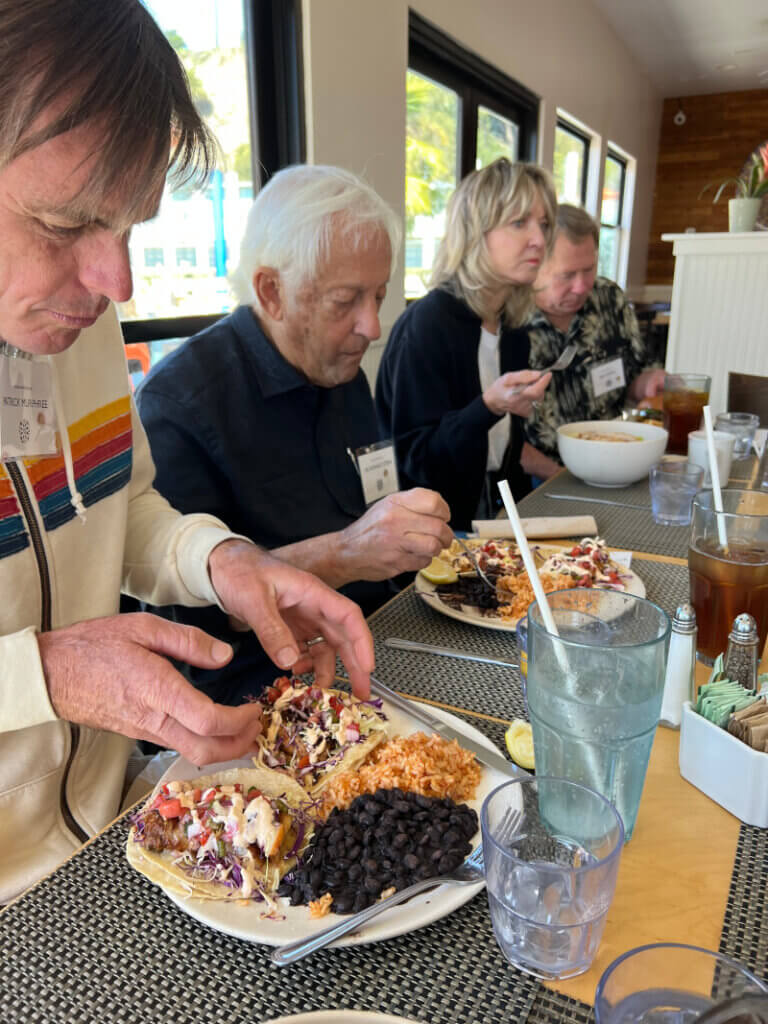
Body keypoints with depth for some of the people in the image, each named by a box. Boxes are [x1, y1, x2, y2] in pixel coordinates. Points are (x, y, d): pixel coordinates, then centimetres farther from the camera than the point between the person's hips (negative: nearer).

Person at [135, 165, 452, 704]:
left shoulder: (345, 374, 10)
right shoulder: (177, 399, -16)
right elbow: (186, 602, -24)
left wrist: (419, 536, 3)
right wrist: (339, 556, -35)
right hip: (260, 691, -7)